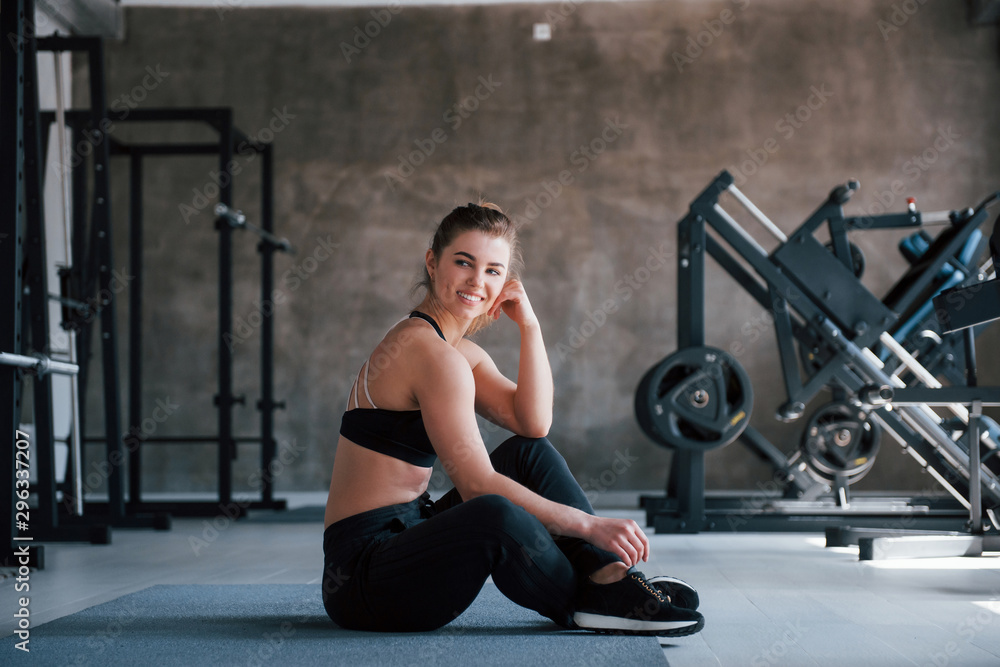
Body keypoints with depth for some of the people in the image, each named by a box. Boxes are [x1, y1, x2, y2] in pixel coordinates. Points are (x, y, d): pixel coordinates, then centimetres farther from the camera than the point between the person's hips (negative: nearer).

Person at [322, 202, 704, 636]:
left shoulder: (461, 352, 14)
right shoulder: (433, 354, -17)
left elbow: (533, 423, 3)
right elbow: (477, 484, -22)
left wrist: (529, 324, -2)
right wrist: (588, 524, -22)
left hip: (406, 536, 10)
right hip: (362, 573, -10)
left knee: (530, 453, 9)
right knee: (497, 517, -35)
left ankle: (609, 575, -5)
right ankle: (588, 603, -6)